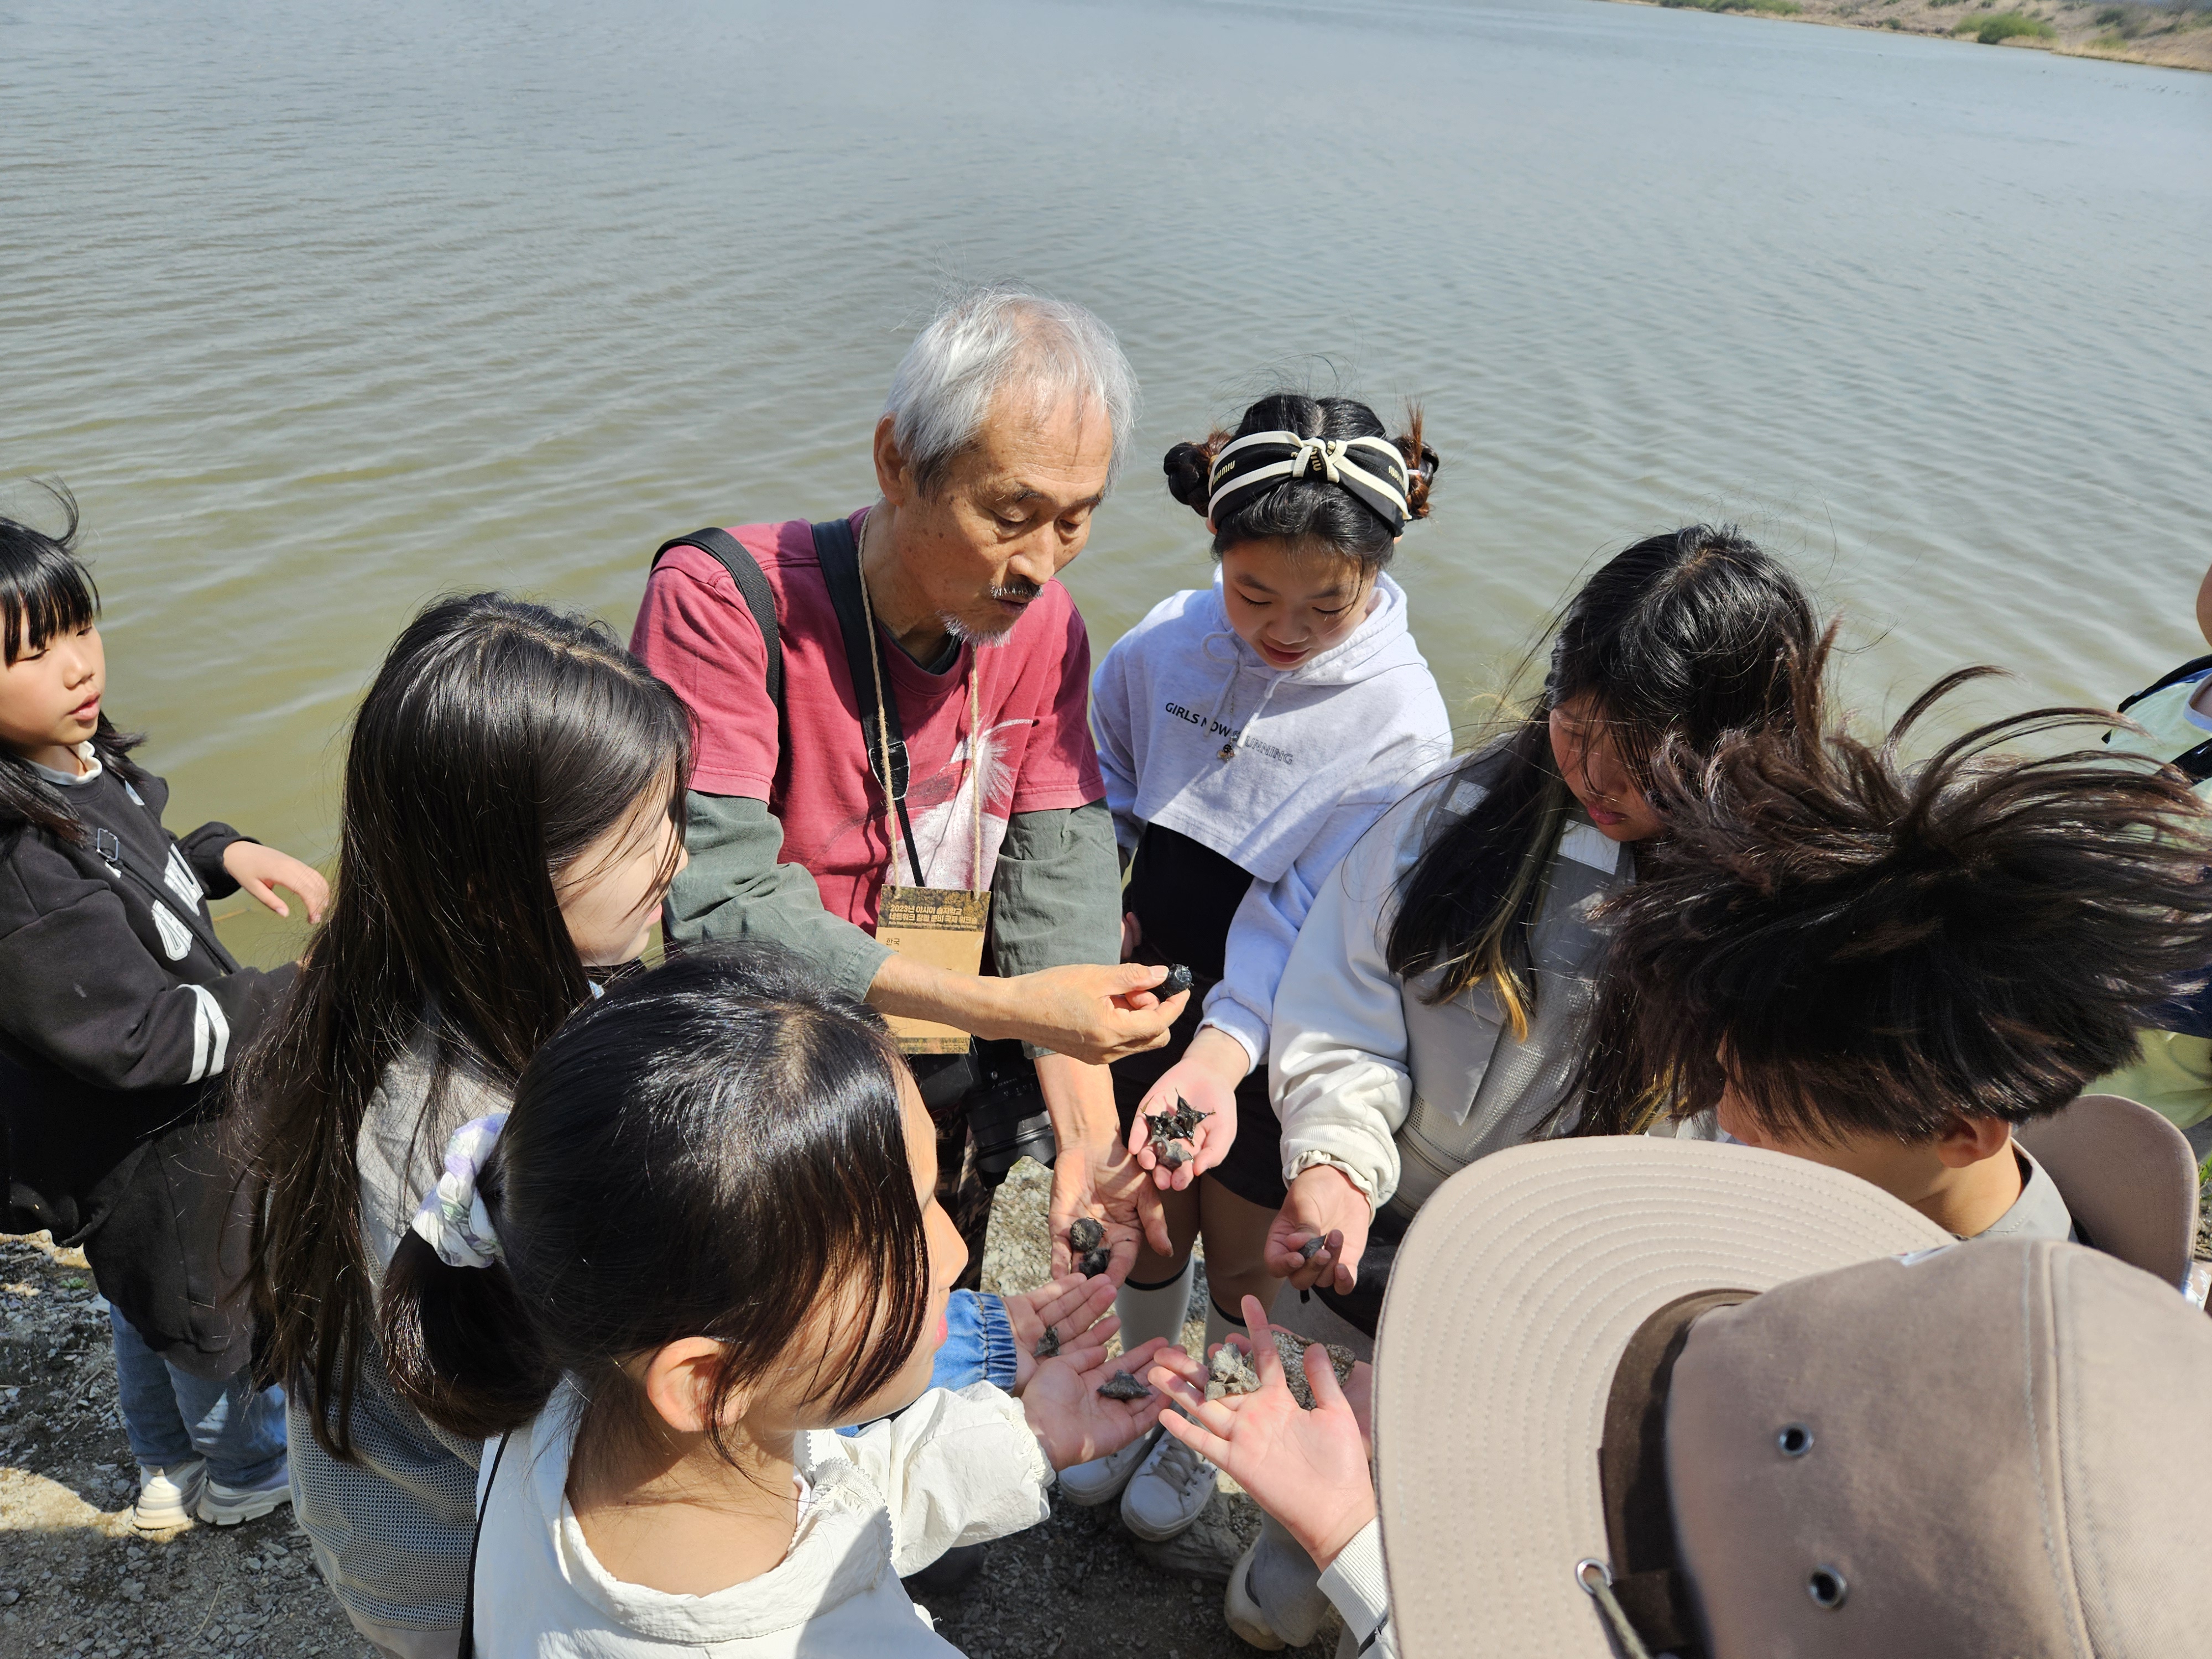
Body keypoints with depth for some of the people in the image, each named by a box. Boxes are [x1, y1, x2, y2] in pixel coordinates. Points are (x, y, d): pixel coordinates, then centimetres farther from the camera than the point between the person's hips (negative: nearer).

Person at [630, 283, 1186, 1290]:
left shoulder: (1041, 625, -4)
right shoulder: (724, 600, -22)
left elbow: (1058, 889, -9)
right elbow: (721, 905, -29)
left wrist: (1089, 1136, -21)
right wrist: (1006, 1007, -34)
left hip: (941, 1128, 5)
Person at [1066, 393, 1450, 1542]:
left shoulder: (1400, 721, -23)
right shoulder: (1171, 639, -11)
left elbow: (1306, 923, -25)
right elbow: (1097, 767, 9)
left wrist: (1221, 1051, -37)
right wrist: (1098, 894, -4)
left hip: (1276, 1039, -3)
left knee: (1243, 1262, 18)